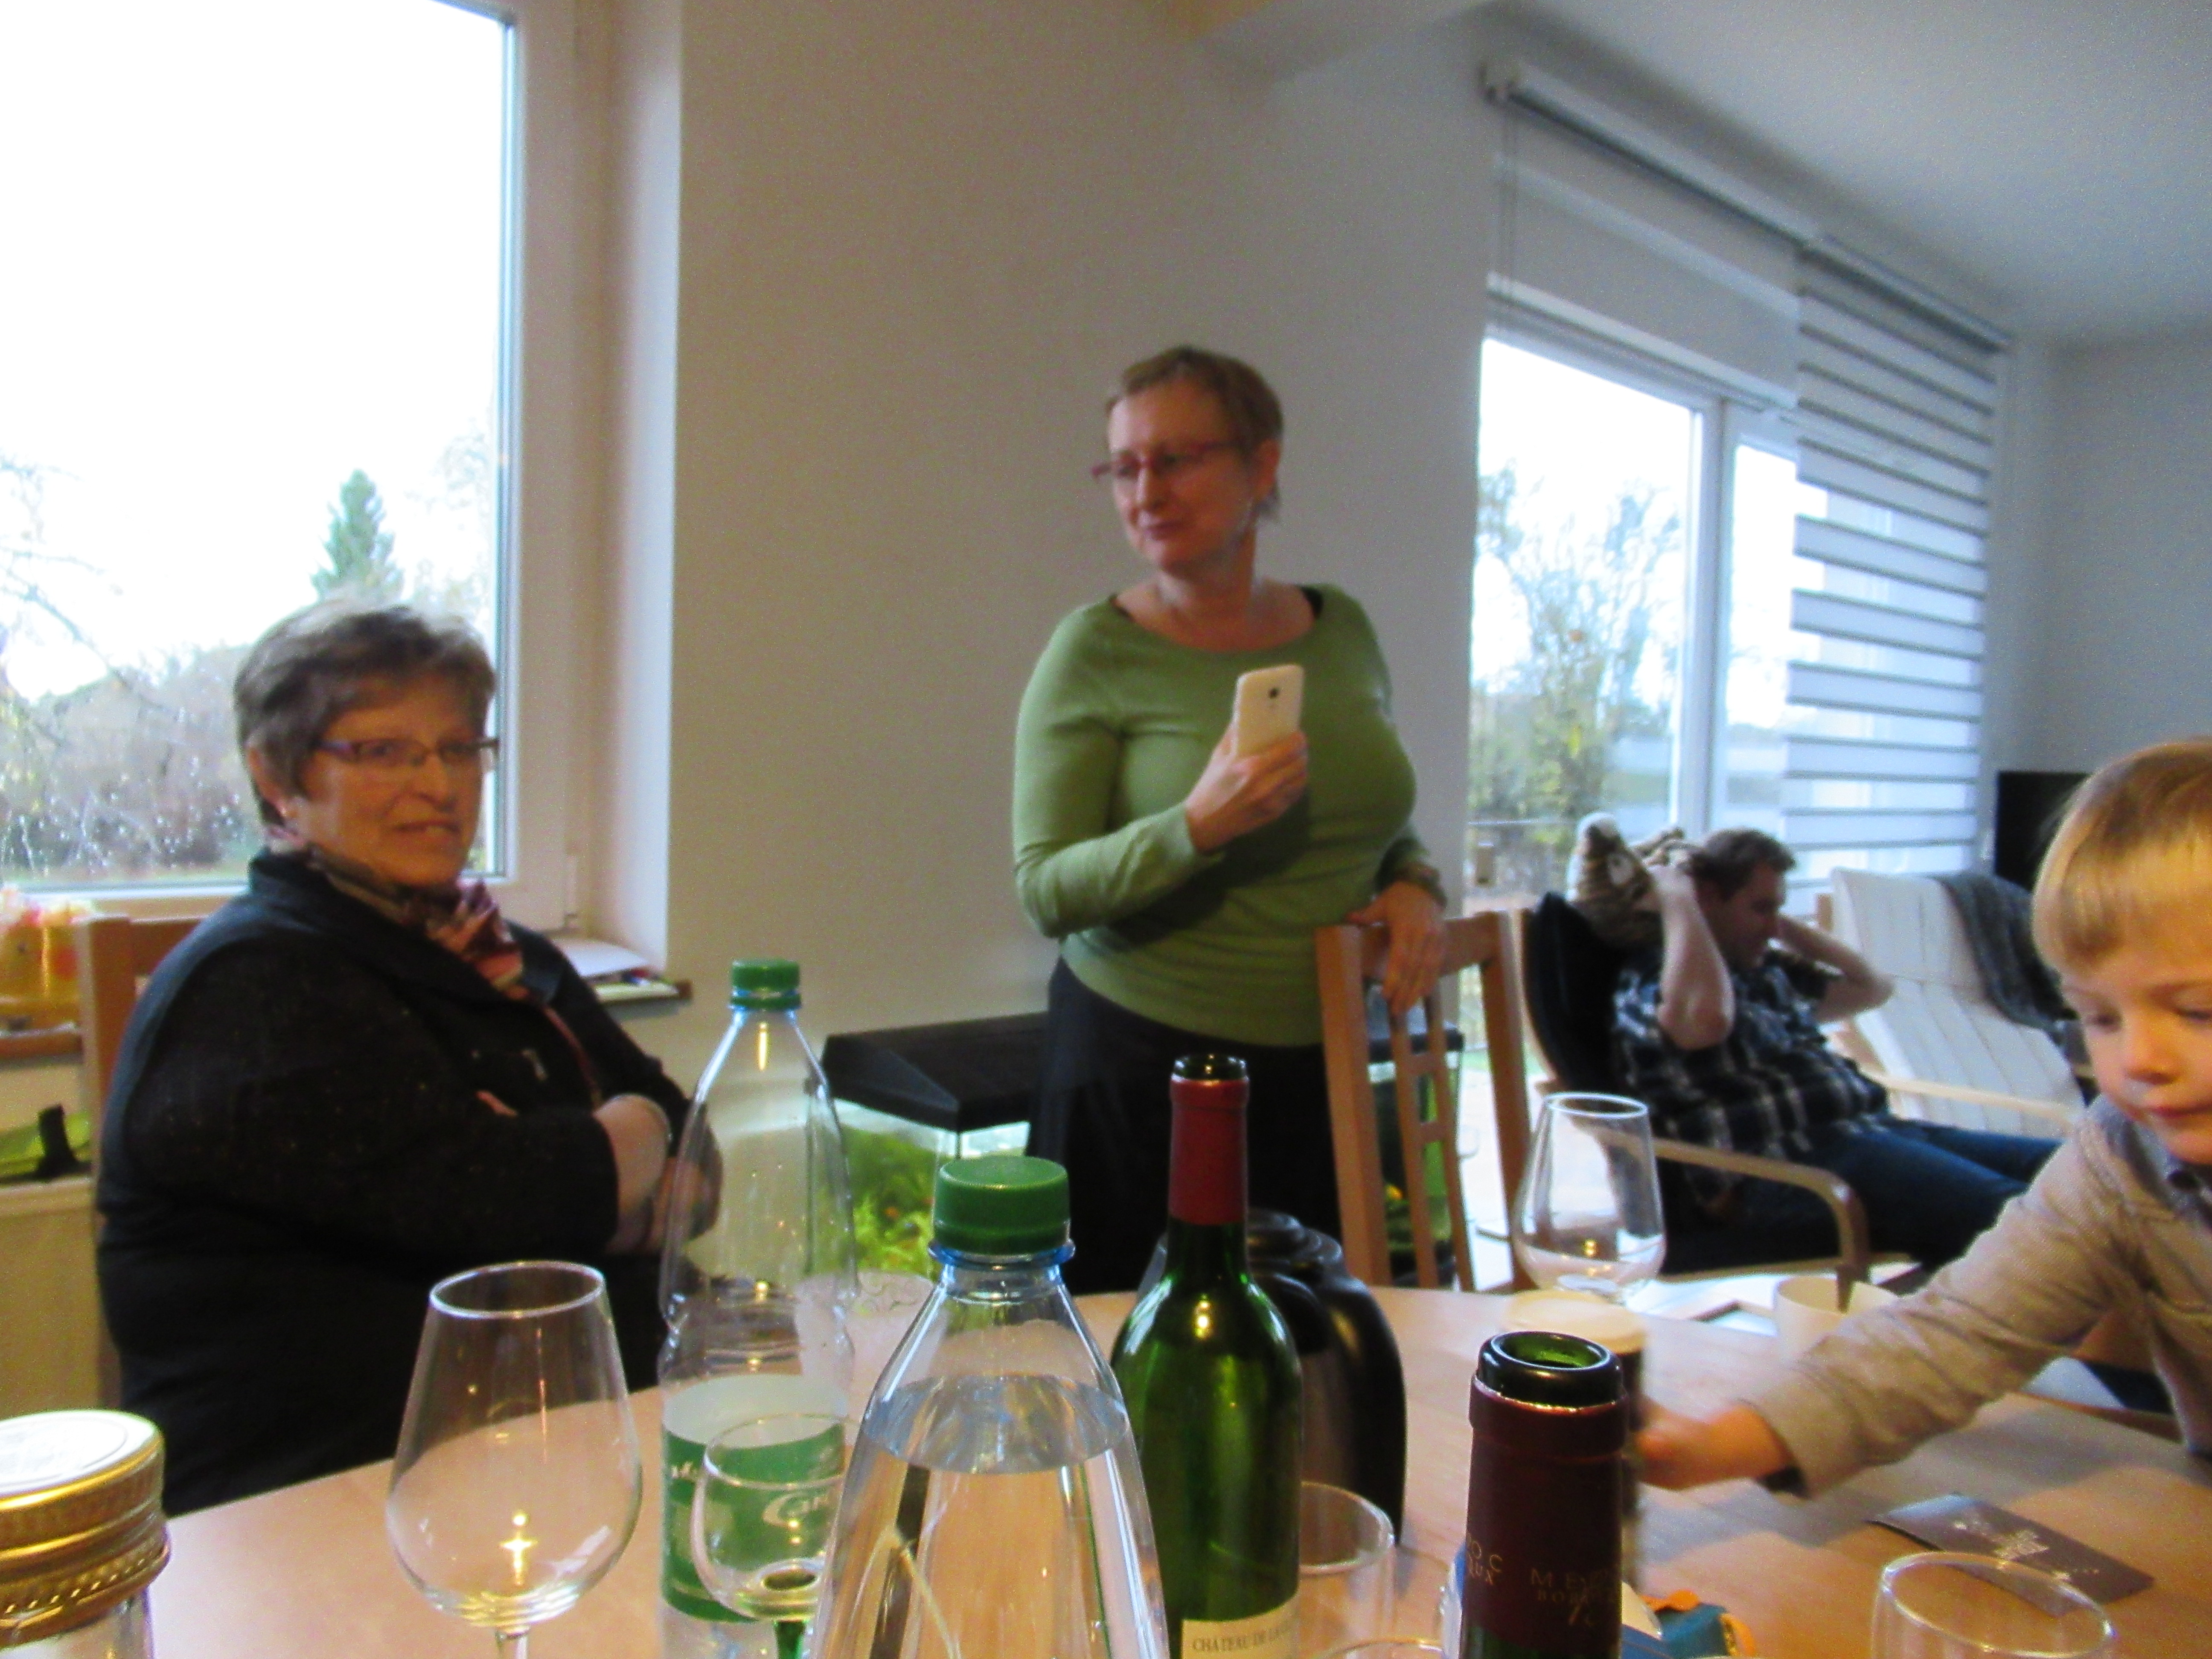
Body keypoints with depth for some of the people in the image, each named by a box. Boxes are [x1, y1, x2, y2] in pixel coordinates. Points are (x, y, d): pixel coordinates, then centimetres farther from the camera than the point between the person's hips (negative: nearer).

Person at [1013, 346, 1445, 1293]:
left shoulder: (1341, 628, 5)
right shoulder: (1097, 652, -8)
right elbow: (1045, 892, -13)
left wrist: (1415, 886, -2)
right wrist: (1196, 828, -27)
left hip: (1324, 1070, 4)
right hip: (1140, 1068, -4)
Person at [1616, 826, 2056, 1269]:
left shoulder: (1769, 973, 27)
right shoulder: (1649, 979, -1)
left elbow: (1872, 987, 40)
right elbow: (1706, 1018, -26)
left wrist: (1787, 926, 29)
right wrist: (1675, 898, -11)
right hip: (1788, 1166, -10)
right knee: (2011, 1214, -29)